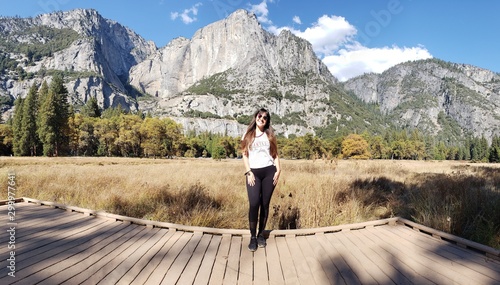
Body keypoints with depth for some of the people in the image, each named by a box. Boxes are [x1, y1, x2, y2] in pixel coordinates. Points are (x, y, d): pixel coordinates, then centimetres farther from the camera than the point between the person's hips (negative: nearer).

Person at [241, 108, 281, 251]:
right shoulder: (248, 135, 9)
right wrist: (248, 172, -6)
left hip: (269, 172, 1)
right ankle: (253, 237, 0)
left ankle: (261, 235, 17)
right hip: (254, 172, -1)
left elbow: (275, 154, 11)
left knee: (265, 204, 4)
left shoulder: (270, 135, 13)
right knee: (254, 204, -13)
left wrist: (278, 170, -1)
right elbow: (245, 155, 5)